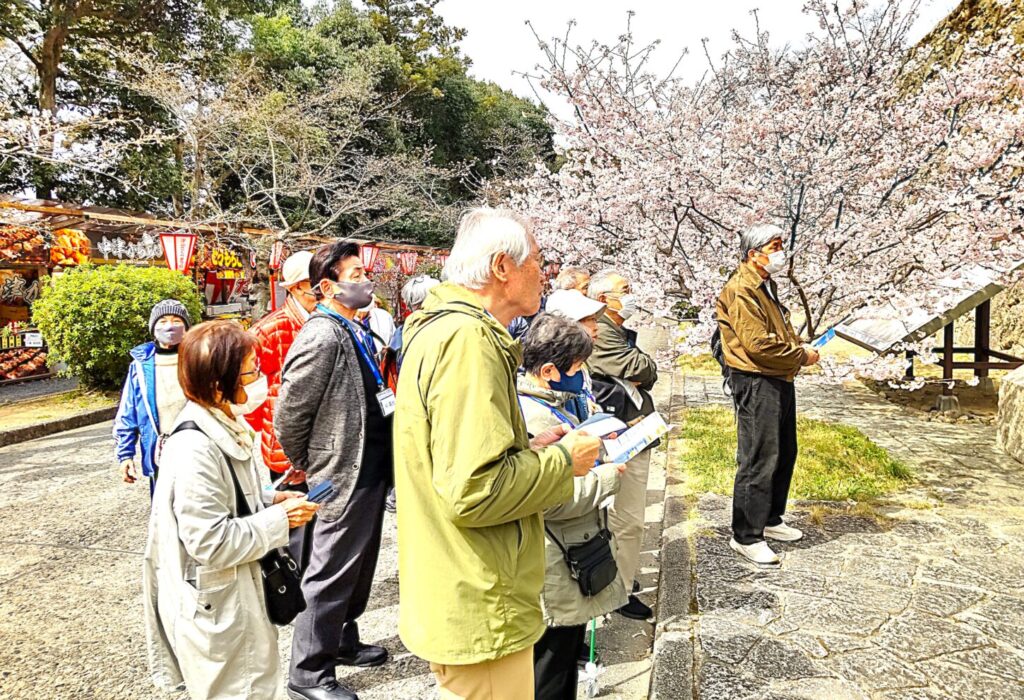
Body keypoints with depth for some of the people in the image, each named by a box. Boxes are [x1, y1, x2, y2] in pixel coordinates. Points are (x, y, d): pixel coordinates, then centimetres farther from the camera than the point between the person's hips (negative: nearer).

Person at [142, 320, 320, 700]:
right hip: (214, 608, -9)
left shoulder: (221, 425, 3)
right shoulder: (195, 449, -27)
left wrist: (270, 500, 1)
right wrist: (279, 520, -19)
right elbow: (211, 543, -27)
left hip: (236, 596, 9)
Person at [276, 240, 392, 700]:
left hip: (372, 470, 9)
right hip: (345, 476, -9)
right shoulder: (321, 338, -21)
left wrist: (385, 462, 16)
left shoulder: (354, 331, 9)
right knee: (332, 574, 4)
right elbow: (289, 416, -19)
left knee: (359, 566, 22)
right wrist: (309, 469, -5)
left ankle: (343, 641, 41)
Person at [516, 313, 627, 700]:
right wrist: (608, 476, -17)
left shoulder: (547, 404, 8)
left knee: (567, 652, 25)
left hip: (570, 562, 11)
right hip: (556, 574, -11)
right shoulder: (535, 420, -27)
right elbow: (554, 499, -29)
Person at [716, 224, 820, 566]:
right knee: (758, 460, -6)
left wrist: (801, 347, 7)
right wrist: (802, 356, -11)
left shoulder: (766, 286, 18)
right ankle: (746, 536, 4)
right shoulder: (741, 290, -16)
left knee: (783, 454, 18)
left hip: (779, 381, 11)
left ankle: (770, 519, 33)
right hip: (756, 384, -11)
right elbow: (758, 344, -23)